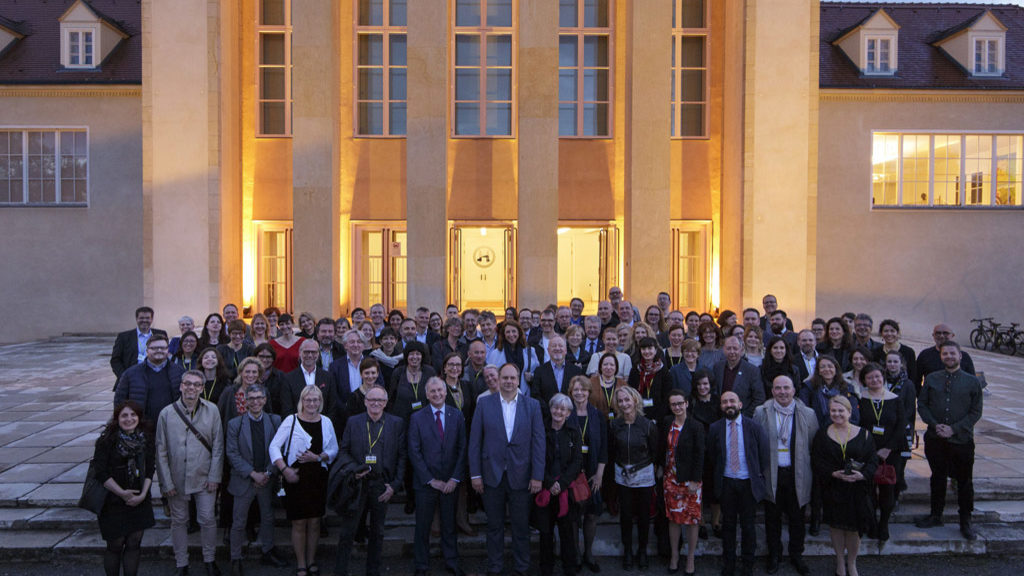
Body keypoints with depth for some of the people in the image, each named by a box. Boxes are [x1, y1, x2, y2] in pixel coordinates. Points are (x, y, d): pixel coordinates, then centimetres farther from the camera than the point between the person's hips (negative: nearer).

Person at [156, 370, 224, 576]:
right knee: (178, 521, 13)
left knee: (207, 520, 6)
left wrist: (214, 477, -4)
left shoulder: (212, 411, -4)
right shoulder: (167, 413, -5)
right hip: (177, 479, 1)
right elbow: (161, 451, -2)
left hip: (204, 478, 0)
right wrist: (166, 482, -5)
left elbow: (218, 446, -1)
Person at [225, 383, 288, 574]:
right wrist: (253, 474, -16)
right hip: (244, 480, -2)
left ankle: (268, 552, 34)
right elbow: (232, 453, -9)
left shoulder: (275, 421, -2)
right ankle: (236, 560, 23)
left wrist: (268, 473, -11)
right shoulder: (235, 424, -7)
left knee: (268, 518, 16)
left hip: (267, 479, 2)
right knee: (239, 522, 7)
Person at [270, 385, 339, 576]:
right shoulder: (291, 420, -5)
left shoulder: (326, 422, 4)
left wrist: (318, 457, -9)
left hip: (318, 477, 3)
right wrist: (284, 469, -16)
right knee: (299, 523, 3)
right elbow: (273, 447, -7)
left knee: (314, 522, 10)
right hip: (295, 477, -3)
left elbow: (334, 450, 9)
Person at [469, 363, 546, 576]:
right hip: (492, 476, 0)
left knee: (521, 526, 9)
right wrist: (475, 474, -3)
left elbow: (538, 441, -1)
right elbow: (475, 441, 0)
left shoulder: (532, 405, 0)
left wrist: (537, 476, -6)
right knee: (494, 526, 11)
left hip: (520, 476, 0)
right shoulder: (484, 403, 0)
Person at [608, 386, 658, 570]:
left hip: (644, 476, -1)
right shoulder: (614, 425, -5)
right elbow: (611, 452, 6)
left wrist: (643, 465, 2)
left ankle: (642, 551, 29)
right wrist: (620, 465, 2)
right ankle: (627, 551, 27)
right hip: (623, 476, 1)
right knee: (625, 515, 8)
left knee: (644, 515, 9)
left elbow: (655, 452, -1)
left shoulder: (648, 425, -12)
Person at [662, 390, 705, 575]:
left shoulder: (696, 427, -8)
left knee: (692, 519, 4)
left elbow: (699, 455, -10)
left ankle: (690, 558, 18)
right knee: (673, 518, 9)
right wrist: (663, 473, 3)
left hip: (690, 480, -3)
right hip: (671, 478, 3)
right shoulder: (667, 426, 4)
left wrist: (695, 481, -13)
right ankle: (674, 555, 23)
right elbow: (664, 452, 9)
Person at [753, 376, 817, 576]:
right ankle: (774, 555, 31)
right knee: (772, 518, 13)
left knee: (797, 518, 12)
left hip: (797, 475, 0)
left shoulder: (808, 415, -2)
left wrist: (812, 475, -2)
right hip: (771, 475, 0)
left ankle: (796, 555, 32)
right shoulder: (761, 413, -3)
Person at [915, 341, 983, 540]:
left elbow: (976, 412, -2)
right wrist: (934, 425, -9)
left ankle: (965, 522, 21)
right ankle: (936, 515, 28)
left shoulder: (972, 381, -1)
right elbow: (922, 405, 6)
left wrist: (954, 429, -12)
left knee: (964, 481, 7)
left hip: (962, 440, -2)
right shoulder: (931, 379, 4)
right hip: (935, 439, 2)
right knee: (938, 477, 14)